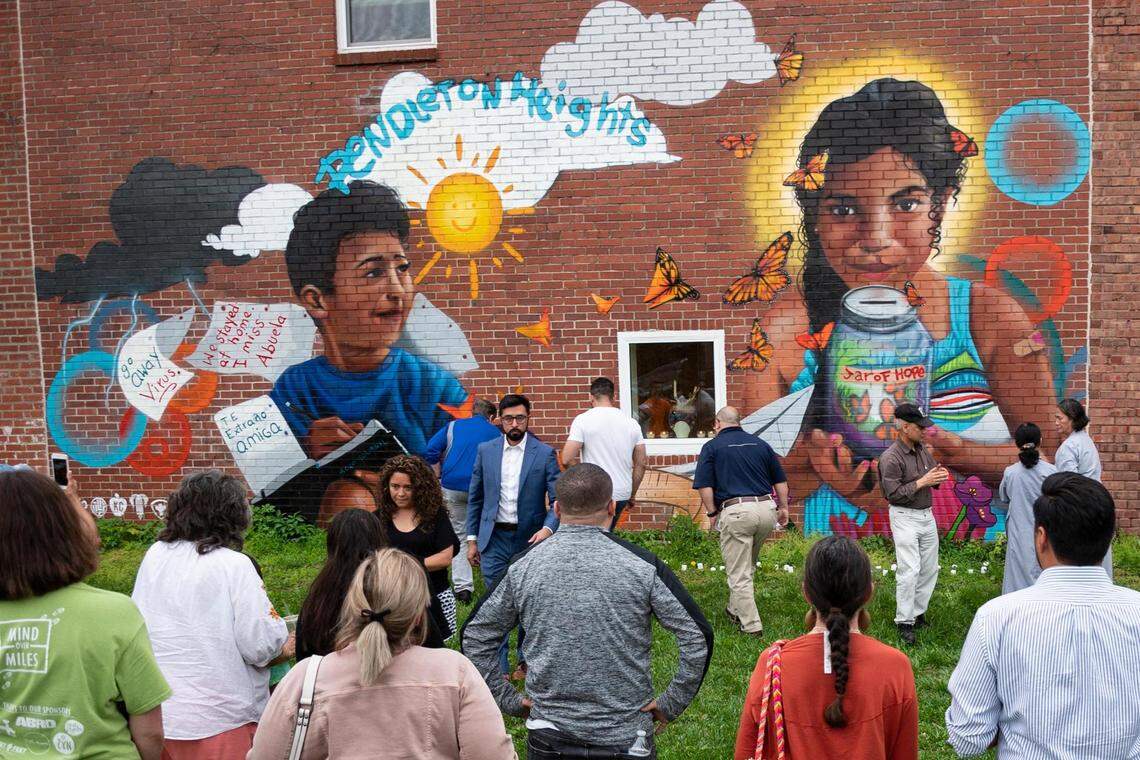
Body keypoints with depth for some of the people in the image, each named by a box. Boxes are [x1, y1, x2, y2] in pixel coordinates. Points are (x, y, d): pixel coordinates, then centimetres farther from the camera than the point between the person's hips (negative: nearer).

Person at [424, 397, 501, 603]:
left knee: (459, 535, 9)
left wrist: (439, 479, 12)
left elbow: (431, 451, 4)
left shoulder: (453, 426, 13)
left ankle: (462, 586, 3)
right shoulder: (495, 433, 11)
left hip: (453, 487, 1)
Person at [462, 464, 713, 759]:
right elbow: (698, 636, -12)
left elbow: (473, 637, 1)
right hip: (625, 736, -1)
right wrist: (671, 704, -3)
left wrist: (509, 700, 5)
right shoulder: (642, 565, -12)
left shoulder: (522, 567, -6)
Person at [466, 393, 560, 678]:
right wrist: (472, 539, 7)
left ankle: (525, 659, 30)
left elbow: (558, 500, -6)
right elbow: (475, 498, 9)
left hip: (529, 538, -1)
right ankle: (498, 668, 8)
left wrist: (548, 528, -23)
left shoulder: (544, 453, -4)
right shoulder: (485, 451, 3)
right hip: (495, 538, 1)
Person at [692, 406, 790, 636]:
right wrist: (783, 508, 27)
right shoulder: (760, 444, 16)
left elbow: (705, 487, -4)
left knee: (739, 575, 4)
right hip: (766, 509, 5)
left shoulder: (712, 446, 4)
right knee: (748, 567, 24)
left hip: (735, 512, -5)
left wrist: (712, 514, 6)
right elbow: (781, 481, 18)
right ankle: (736, 611, 35)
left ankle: (751, 625, 4)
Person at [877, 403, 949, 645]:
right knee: (909, 571, -9)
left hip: (927, 515, 8)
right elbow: (894, 494, -21)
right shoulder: (891, 458, -17)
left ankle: (919, 613, 24)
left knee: (929, 569, 11)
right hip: (905, 518, -8)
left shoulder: (922, 449, 7)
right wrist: (922, 482, -21)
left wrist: (939, 476, -5)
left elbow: (932, 478, 18)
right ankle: (904, 622, -1)